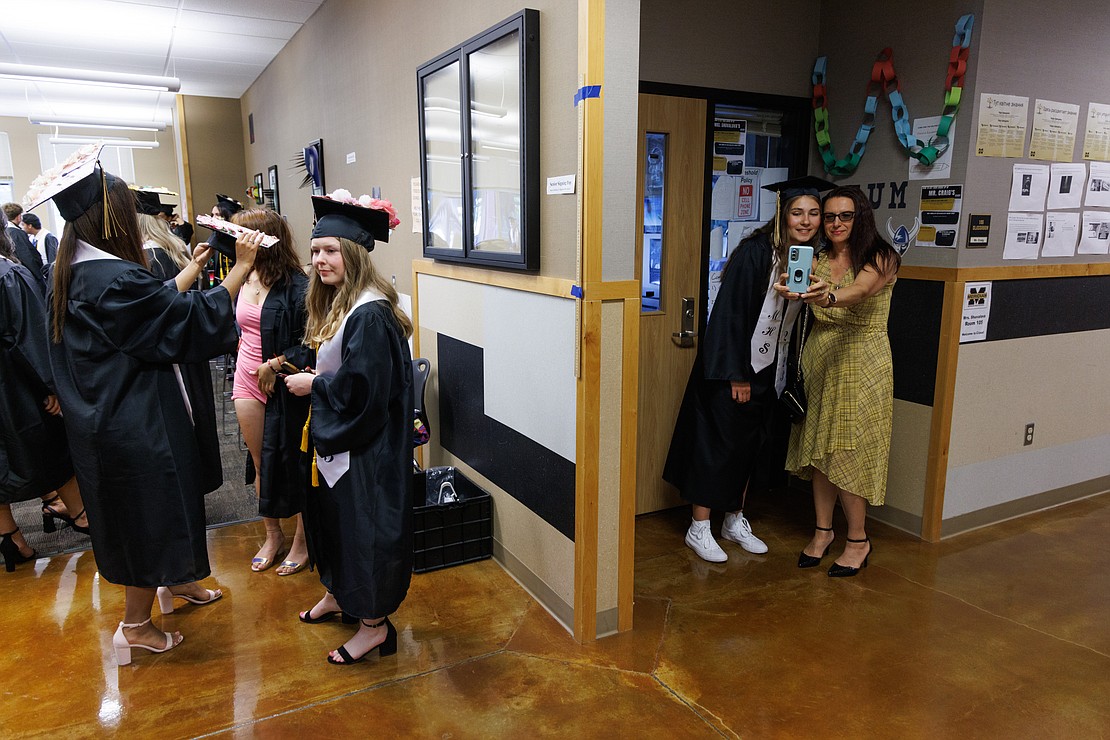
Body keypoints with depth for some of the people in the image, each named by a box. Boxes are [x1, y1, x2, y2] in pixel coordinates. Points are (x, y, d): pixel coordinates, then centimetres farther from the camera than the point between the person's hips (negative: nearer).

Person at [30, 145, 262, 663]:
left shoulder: (74, 275, 4)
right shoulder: (115, 279, -26)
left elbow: (158, 308, 11)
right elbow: (194, 320, -24)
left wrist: (191, 271, 19)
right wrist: (241, 268, -17)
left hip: (101, 420, 10)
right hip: (137, 426, -10)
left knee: (148, 510, 24)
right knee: (149, 513, 7)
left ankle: (177, 582, 45)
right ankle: (135, 626, 24)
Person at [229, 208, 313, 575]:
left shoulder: (296, 286, -16)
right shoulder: (242, 278, 5)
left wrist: (276, 364, -20)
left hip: (283, 385, -6)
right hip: (247, 382, 6)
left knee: (292, 463, 5)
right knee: (260, 463, 15)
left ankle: (302, 540, 22)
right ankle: (273, 535, 32)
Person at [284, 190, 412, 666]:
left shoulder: (370, 313, -24)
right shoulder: (334, 303, 7)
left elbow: (361, 386, -27)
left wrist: (313, 385, -14)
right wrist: (308, 378, 2)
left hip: (365, 447, -10)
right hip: (333, 438, 10)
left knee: (363, 529, 2)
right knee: (329, 515, 23)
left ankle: (374, 623, 19)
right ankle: (337, 595, 43)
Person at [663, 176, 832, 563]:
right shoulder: (755, 252, -17)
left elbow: (794, 323, 12)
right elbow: (730, 313, -19)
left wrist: (787, 374, 10)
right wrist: (736, 374, -20)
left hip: (767, 371, 7)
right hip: (732, 368, -7)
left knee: (750, 445, 15)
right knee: (718, 443, 0)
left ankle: (735, 521, 30)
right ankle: (699, 528, 12)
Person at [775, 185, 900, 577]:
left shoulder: (880, 258, -6)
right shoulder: (818, 258, 9)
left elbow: (858, 290, -27)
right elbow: (802, 291, -10)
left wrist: (828, 297, -49)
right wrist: (793, 290, -34)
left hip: (861, 364, -5)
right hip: (819, 358, 5)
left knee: (849, 452, -2)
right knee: (819, 447, 9)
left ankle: (858, 540, 15)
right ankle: (823, 530, 23)